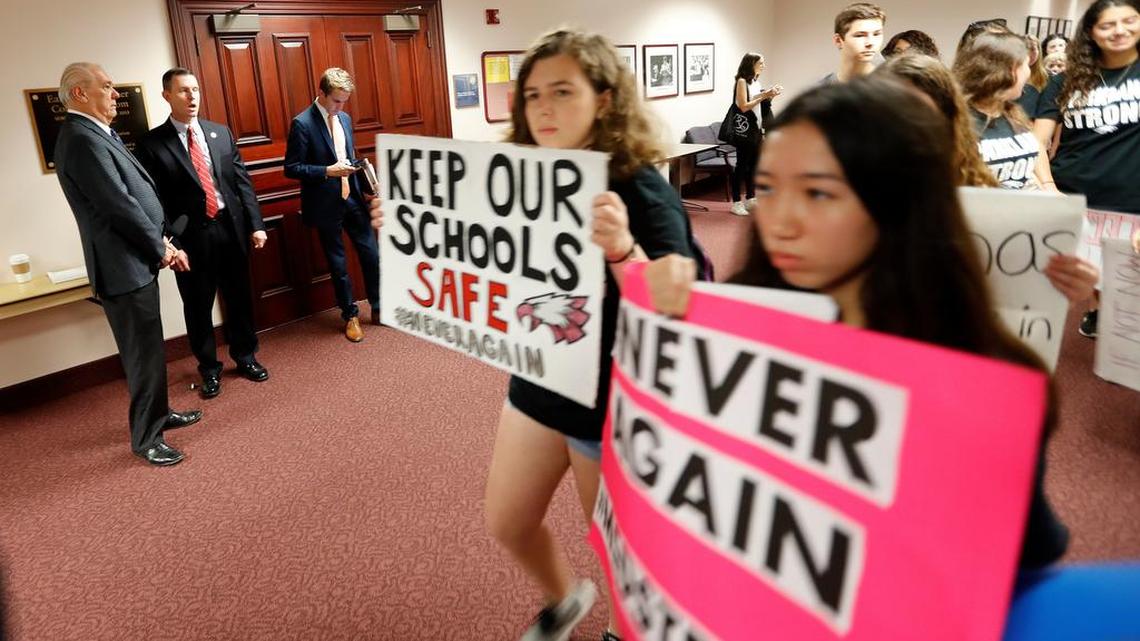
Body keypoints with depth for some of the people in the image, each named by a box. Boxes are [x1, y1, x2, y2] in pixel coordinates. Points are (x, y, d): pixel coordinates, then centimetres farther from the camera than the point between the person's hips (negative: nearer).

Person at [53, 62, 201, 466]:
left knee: (148, 349, 21)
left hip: (136, 261, 10)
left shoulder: (98, 134, 13)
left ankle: (158, 414, 37)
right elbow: (120, 206, -21)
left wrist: (160, 242, 4)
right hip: (124, 268, -10)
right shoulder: (83, 140, -20)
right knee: (144, 354, 0)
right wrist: (160, 248, -9)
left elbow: (137, 194, 13)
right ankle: (145, 439, 14)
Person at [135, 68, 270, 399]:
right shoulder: (152, 144, -4)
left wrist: (255, 224, 0)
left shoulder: (221, 133, 7)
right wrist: (171, 245, -12)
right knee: (198, 307, 10)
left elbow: (242, 181, 7)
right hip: (191, 237, -3)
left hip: (230, 228, 3)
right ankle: (209, 368, 27)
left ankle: (245, 356, 33)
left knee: (239, 298, 14)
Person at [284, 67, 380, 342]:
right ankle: (350, 316, 22)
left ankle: (378, 308, 24)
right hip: (327, 204, -5)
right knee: (338, 263, 8)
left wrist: (356, 168, 1)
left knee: (371, 254, 7)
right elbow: (291, 168, -13)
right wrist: (327, 171, -22)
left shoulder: (345, 118, 8)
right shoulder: (302, 124, -12)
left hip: (353, 199, 5)